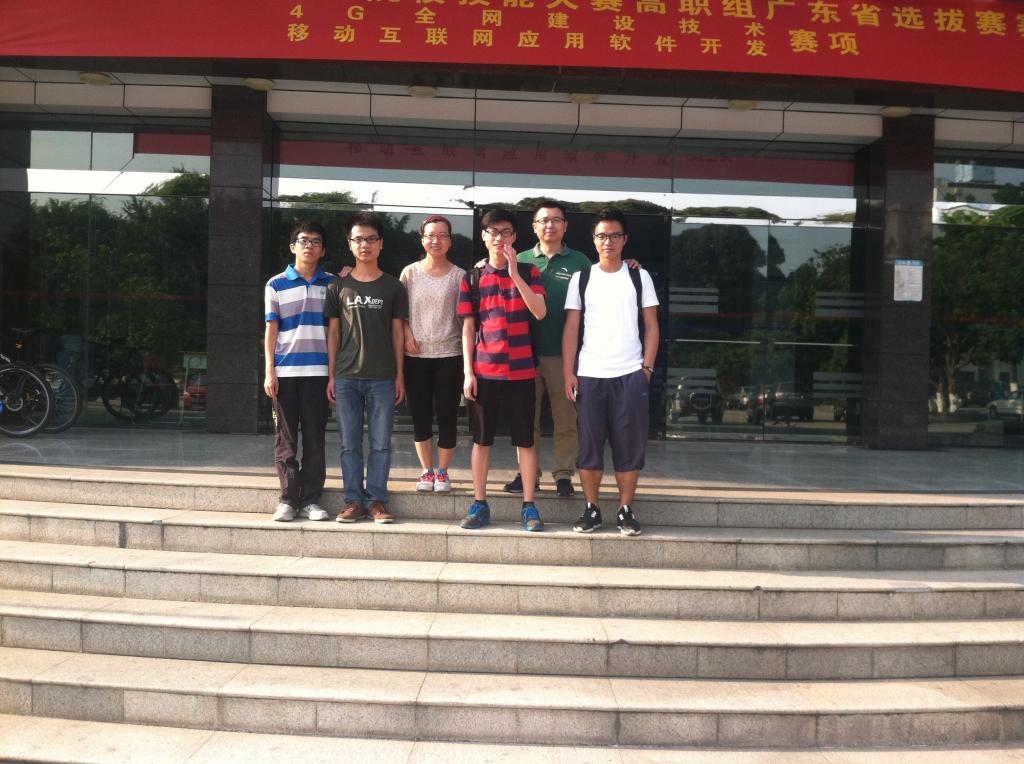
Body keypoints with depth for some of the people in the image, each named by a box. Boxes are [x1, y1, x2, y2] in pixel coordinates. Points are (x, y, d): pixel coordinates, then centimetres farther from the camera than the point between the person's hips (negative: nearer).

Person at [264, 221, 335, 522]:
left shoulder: (331, 284, 10)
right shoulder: (276, 285, 7)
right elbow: (271, 329, 6)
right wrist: (270, 370, -1)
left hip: (318, 370, 1)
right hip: (285, 370, 0)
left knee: (315, 438, 3)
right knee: (286, 439, 3)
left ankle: (311, 499, 8)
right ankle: (288, 499, 8)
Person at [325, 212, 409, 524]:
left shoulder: (393, 287, 6)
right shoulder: (339, 287, 8)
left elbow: (397, 331, 7)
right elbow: (333, 331, 9)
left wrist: (399, 375, 2)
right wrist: (331, 374, 4)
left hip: (382, 378, -1)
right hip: (346, 377, 1)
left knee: (381, 444, 2)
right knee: (350, 444, 4)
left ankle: (377, 500, 10)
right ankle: (354, 500, 12)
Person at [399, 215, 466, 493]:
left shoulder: (458, 275, 2)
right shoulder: (410, 272, 4)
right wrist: (407, 335, -8)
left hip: (449, 355, -1)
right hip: (416, 355, 1)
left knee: (447, 415, 3)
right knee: (420, 416, 7)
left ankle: (442, 472, 17)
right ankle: (427, 471, 21)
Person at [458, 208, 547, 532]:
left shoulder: (528, 272, 4)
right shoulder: (472, 278, 6)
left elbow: (540, 312, -11)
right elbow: (468, 327, 5)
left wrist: (514, 273, -17)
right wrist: (467, 372, -2)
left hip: (521, 370, -1)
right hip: (483, 371, 1)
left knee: (526, 439, 3)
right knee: (481, 439, 6)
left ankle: (529, 506, 11)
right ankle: (479, 505, 16)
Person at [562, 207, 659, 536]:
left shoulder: (639, 277, 6)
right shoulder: (581, 278, 7)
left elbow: (651, 326, 7)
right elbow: (571, 328, 5)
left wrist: (647, 367, -2)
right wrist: (568, 372, -2)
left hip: (631, 375, 0)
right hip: (590, 374, 1)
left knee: (629, 444, 2)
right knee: (589, 443, 4)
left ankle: (626, 510, 12)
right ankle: (591, 509, 14)